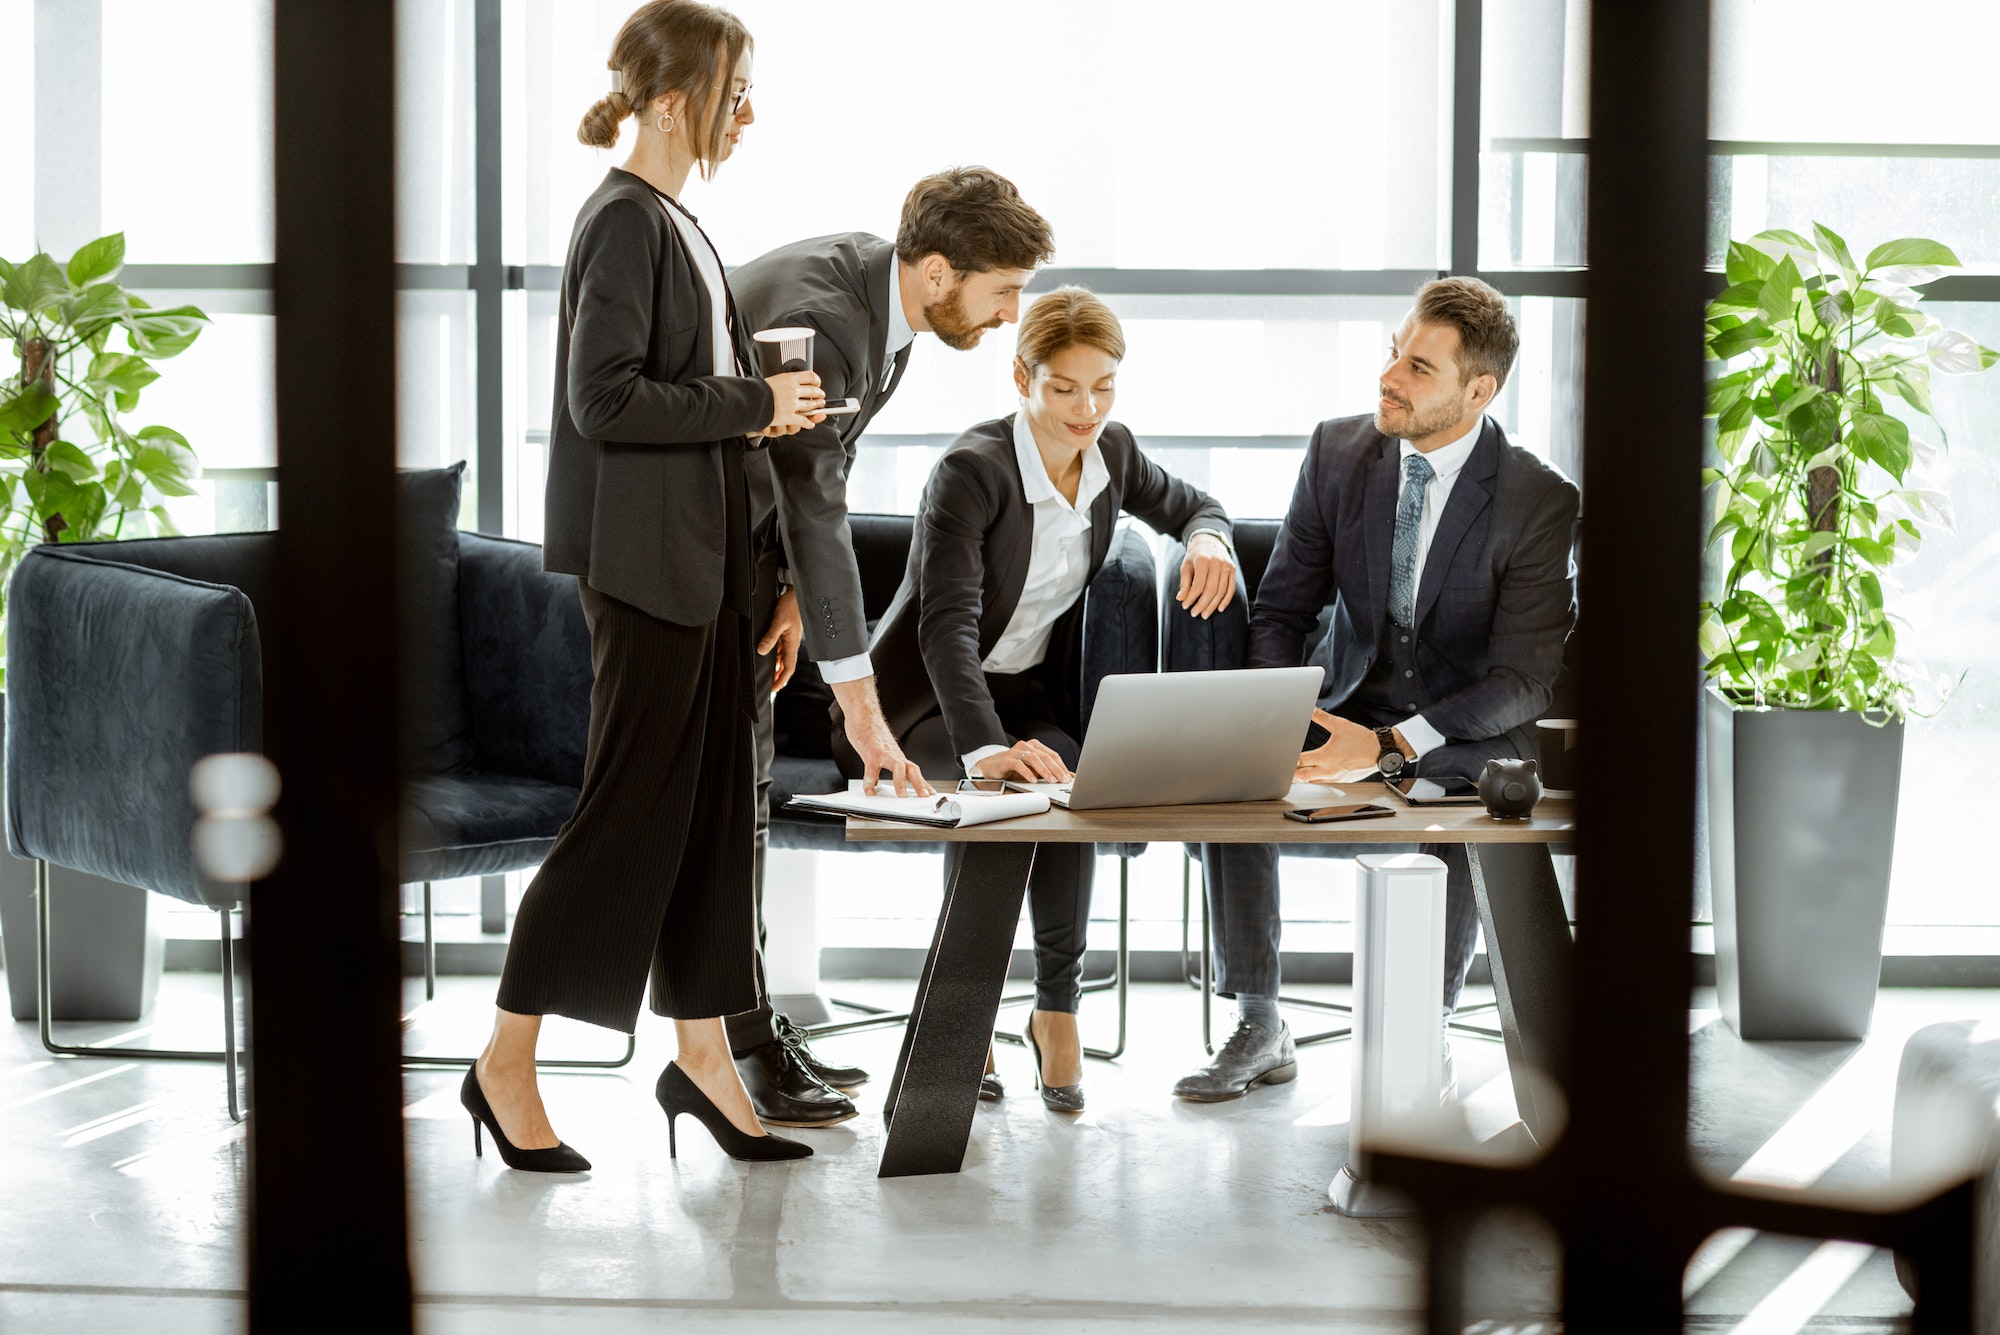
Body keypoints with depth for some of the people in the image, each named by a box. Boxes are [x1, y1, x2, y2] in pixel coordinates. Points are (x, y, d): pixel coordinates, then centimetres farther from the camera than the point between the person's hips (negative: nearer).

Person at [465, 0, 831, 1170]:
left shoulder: (677, 225, 15)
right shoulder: (626, 223, -14)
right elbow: (604, 400, -21)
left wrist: (761, 404, 8)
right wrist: (753, 403, -16)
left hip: (700, 556, 10)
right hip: (643, 556, -10)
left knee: (713, 800, 11)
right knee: (633, 804, -5)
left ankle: (703, 1053, 18)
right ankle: (507, 1063, 4)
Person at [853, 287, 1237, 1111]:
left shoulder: (1112, 455, -1)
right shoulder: (972, 470, -21)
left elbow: (1188, 506, 21)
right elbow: (948, 623, -32)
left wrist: (1209, 540, -6)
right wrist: (987, 748, -48)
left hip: (1030, 695, 5)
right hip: (924, 702, -5)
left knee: (1065, 774, -31)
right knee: (1023, 774, -36)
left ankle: (1058, 1004, -20)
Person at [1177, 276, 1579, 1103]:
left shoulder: (1539, 501, -12)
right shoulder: (1338, 453, 0)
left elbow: (1523, 679, -16)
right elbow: (1280, 610, 6)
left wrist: (1391, 747, -29)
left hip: (1467, 736, -4)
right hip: (1348, 717, 4)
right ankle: (1259, 1029, -13)